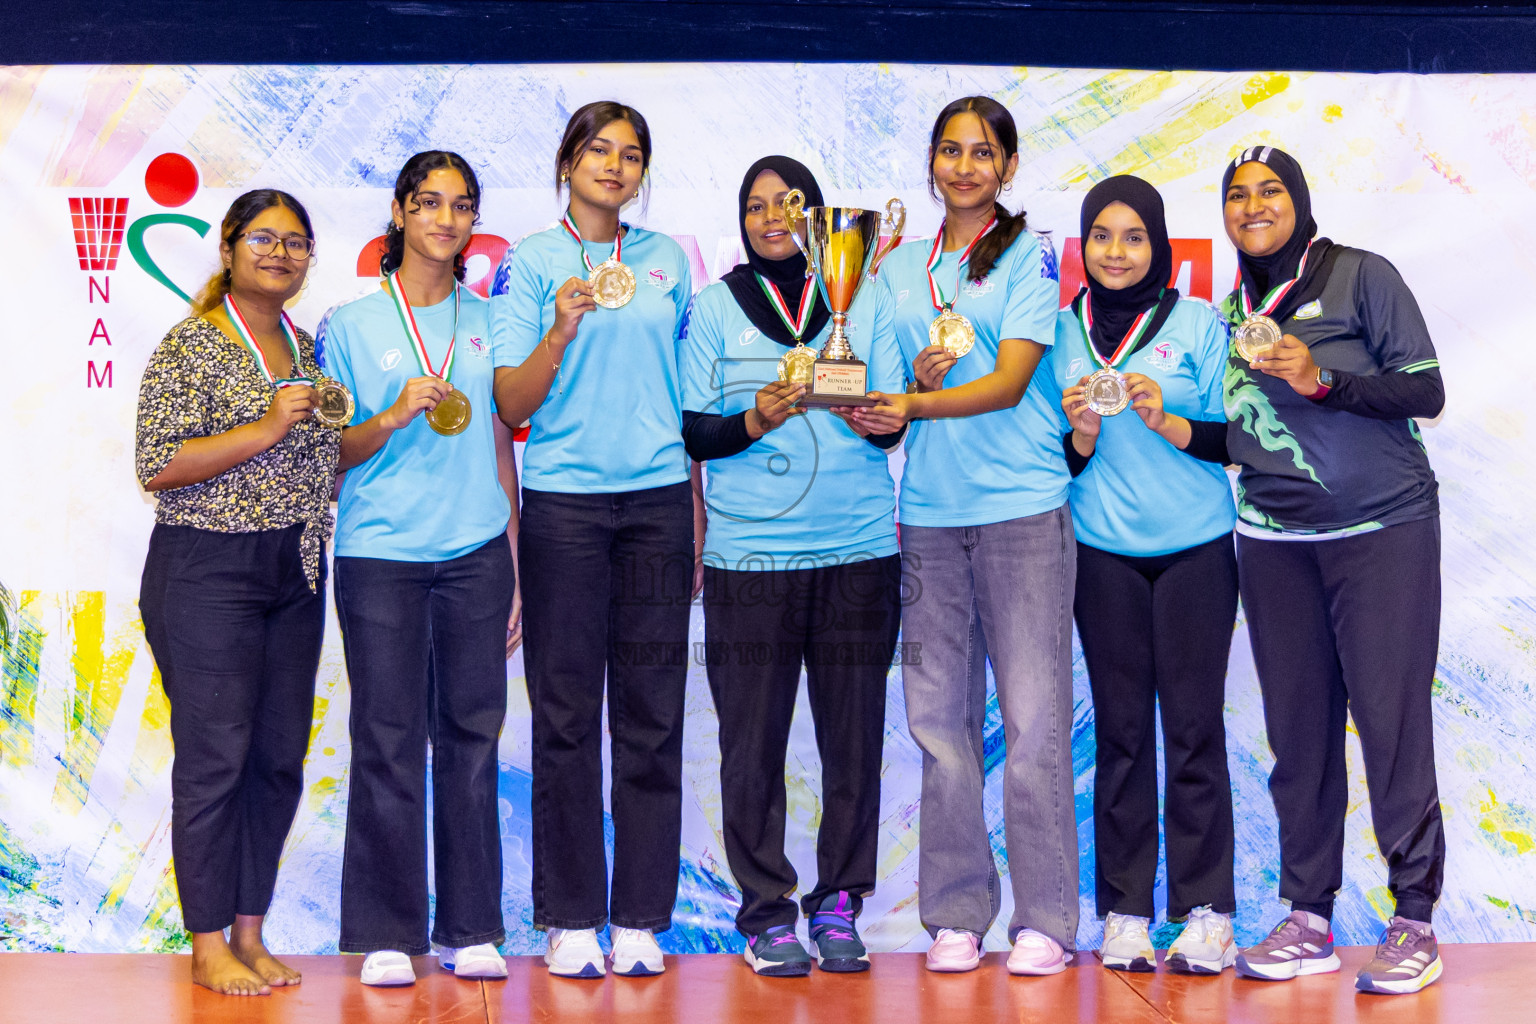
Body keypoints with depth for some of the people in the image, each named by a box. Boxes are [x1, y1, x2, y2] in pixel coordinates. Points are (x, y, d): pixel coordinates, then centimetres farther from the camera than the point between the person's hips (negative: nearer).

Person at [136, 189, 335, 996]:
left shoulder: (309, 349, 14)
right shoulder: (189, 346, -7)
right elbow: (156, 467, -15)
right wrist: (266, 428, -19)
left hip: (296, 576, 7)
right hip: (207, 573, -7)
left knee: (280, 756, 8)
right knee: (215, 756, -4)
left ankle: (250, 933, 19)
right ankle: (208, 947, 7)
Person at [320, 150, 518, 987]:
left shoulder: (486, 321, 12)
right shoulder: (352, 325, 4)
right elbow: (330, 453, 6)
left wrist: (514, 560, 12)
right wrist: (393, 418, -14)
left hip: (476, 551, 2)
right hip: (380, 554, -2)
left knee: (471, 736, 3)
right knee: (388, 740, -1)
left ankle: (470, 929, 12)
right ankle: (386, 935, 9)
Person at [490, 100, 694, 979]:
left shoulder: (667, 258, 13)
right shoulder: (529, 263, 3)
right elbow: (512, 402, -3)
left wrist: (699, 512, 13)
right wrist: (563, 328, -20)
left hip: (658, 498, 3)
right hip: (563, 501, -3)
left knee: (652, 710, 3)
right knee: (566, 711, 0)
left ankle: (640, 918, 10)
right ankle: (571, 919, 9)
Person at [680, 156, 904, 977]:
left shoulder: (864, 300, 12)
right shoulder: (716, 306, 9)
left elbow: (896, 420, 10)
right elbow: (693, 432, 5)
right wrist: (754, 421, -14)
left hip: (858, 548, 1)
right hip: (748, 552, -1)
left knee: (854, 732, 1)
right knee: (753, 737, -2)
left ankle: (837, 902, 12)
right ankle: (765, 910, 8)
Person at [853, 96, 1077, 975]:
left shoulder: (1032, 256, 3)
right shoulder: (900, 267, 16)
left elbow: (1010, 381, -8)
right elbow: (893, 389, 15)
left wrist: (914, 406, -21)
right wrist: (923, 373, -7)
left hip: (1023, 507, -4)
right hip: (929, 511, 4)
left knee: (1034, 717, -4)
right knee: (941, 718, 4)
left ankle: (1044, 919, 3)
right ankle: (957, 915, 12)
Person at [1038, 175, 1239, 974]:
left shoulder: (1199, 324, 3)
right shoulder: (1063, 333, 9)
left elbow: (1233, 439, 2)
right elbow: (1055, 460, 11)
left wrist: (1166, 421, -14)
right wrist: (1080, 435, -9)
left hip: (1195, 548, -2)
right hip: (1104, 554, 2)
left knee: (1193, 726, -3)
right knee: (1120, 728, 3)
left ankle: (1205, 912, 2)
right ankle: (1124, 914, 7)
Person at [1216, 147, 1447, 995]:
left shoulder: (1362, 277, -2)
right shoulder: (1234, 309, 13)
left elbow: (1426, 391, -8)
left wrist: (1321, 378, -19)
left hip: (1383, 528, -4)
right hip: (1274, 539, 5)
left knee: (1391, 717, -7)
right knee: (1297, 727, 4)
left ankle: (1414, 918, 0)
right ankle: (1308, 918, 10)